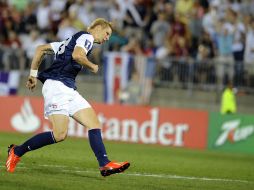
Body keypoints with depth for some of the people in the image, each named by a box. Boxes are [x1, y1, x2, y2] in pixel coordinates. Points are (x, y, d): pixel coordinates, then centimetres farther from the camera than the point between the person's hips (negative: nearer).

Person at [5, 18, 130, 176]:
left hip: (68, 89, 10)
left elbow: (41, 49, 28)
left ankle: (105, 164, -9)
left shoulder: (72, 40, 28)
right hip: (57, 85, -10)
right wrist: (92, 67, -2)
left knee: (94, 123, -1)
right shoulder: (86, 37, 2)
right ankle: (17, 152, -3)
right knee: (60, 135, -17)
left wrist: (33, 74, 24)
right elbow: (77, 55, -20)